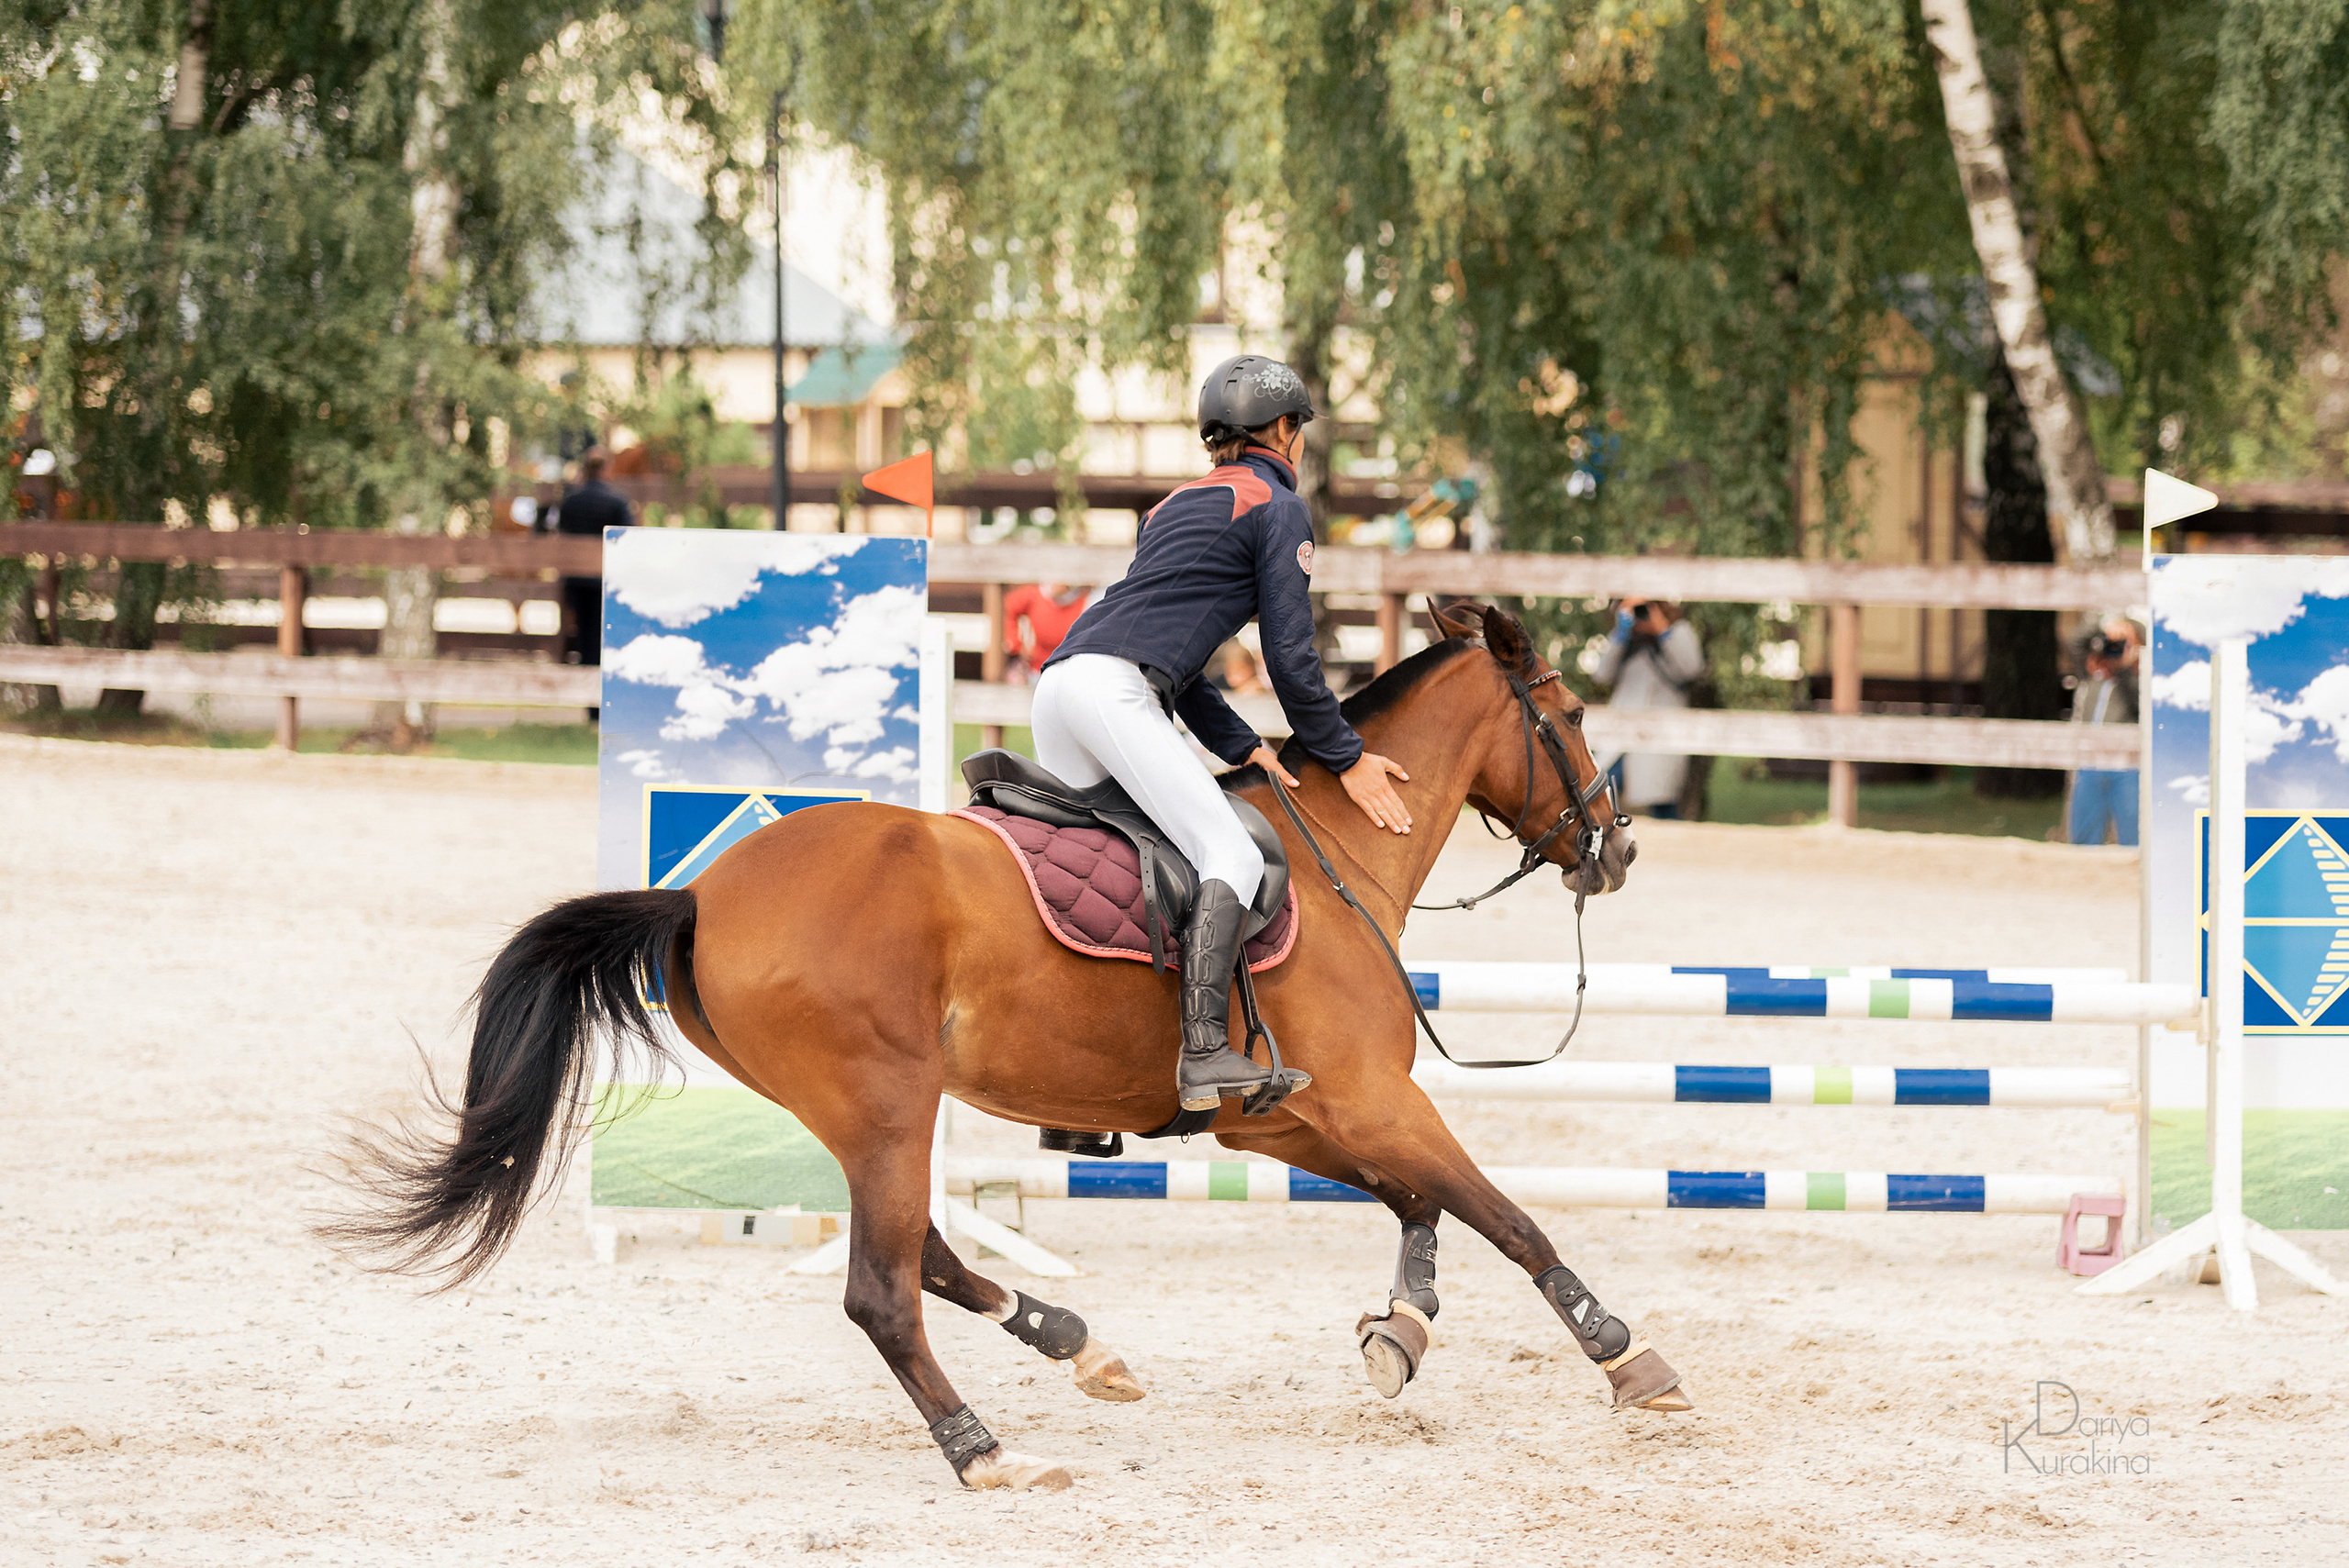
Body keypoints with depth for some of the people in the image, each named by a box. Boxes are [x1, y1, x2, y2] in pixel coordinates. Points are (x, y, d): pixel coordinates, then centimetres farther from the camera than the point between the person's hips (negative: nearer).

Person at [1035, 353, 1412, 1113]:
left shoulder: (1179, 504, 32)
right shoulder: (1278, 508, 6)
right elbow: (1290, 657, 0)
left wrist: (1243, 747, 23)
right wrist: (1345, 759, 11)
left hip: (1058, 681, 9)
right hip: (1114, 690, -9)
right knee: (1232, 859, -13)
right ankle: (1205, 1055, -28)